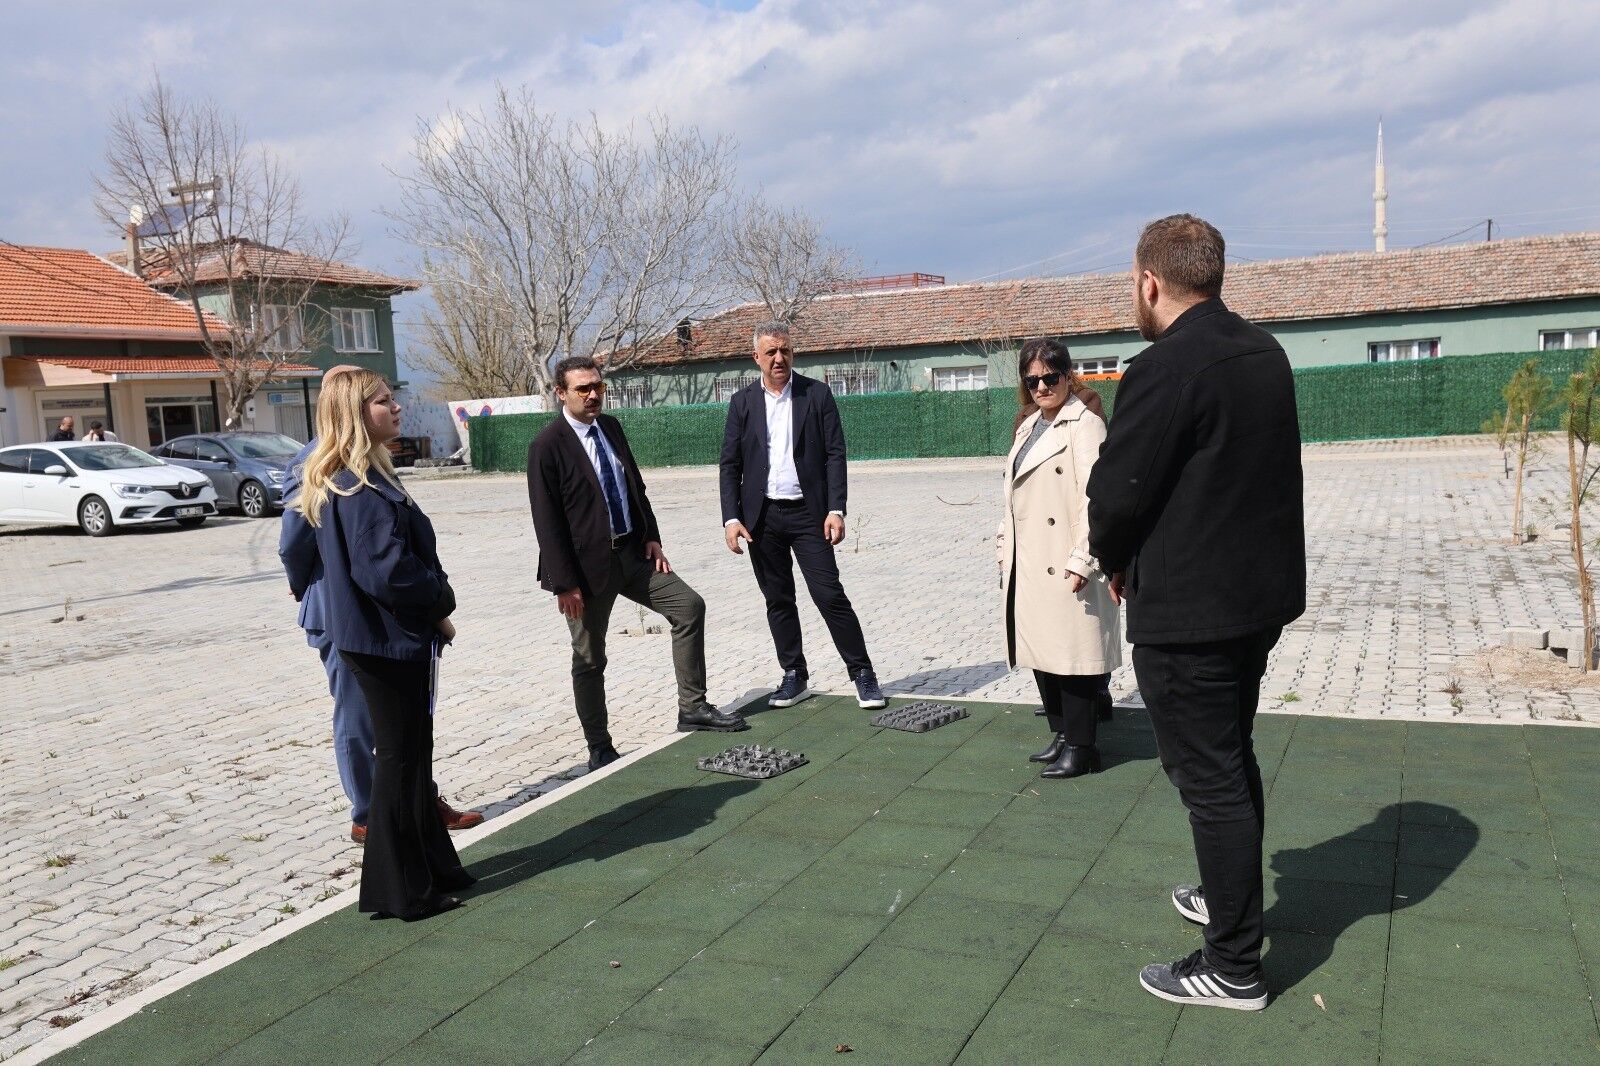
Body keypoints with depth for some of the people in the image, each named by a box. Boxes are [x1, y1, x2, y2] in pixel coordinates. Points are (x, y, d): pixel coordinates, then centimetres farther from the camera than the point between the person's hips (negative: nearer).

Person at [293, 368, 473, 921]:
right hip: (389, 640, -10)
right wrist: (442, 601, -9)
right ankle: (402, 890, 13)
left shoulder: (342, 480, 11)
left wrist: (433, 605, 7)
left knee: (410, 755, 18)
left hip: (376, 637, 10)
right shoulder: (363, 488, -21)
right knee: (401, 759, 1)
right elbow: (389, 571, -27)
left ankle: (432, 868, 31)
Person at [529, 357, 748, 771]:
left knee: (689, 606, 0)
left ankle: (692, 708, 10)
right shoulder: (548, 445, -14)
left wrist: (651, 536, 5)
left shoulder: (611, 427, 7)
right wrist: (565, 584, -18)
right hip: (588, 563, -7)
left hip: (631, 551, 7)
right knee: (589, 659, 5)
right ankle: (600, 750, 18)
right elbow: (546, 520, -16)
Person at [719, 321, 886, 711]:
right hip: (761, 516, 3)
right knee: (778, 600, 9)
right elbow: (730, 464, 5)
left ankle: (862, 674, 6)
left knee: (830, 595, -5)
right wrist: (731, 518, -4)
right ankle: (794, 676, 21)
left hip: (808, 513, -2)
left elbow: (835, 454, -2)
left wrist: (836, 509, -12)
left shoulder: (817, 394, 1)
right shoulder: (743, 402, 6)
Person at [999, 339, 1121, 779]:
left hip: (1064, 565, -8)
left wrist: (1081, 559, -21)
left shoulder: (1085, 425, -9)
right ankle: (1061, 734, 26)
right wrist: (1005, 547, 15)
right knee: (1041, 651, 13)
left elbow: (1094, 496, -16)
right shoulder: (1028, 428, 17)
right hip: (1028, 563, 8)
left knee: (1071, 653, -2)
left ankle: (1080, 747, 8)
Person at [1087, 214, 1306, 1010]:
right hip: (1261, 591, 9)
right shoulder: (1264, 352, 6)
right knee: (1232, 759, 24)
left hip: (1187, 609, -9)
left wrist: (1115, 563, 2)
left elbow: (1116, 492, -19)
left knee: (1209, 779, 2)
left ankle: (1233, 967, 15)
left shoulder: (1164, 368, -21)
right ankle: (1231, 898, 43)